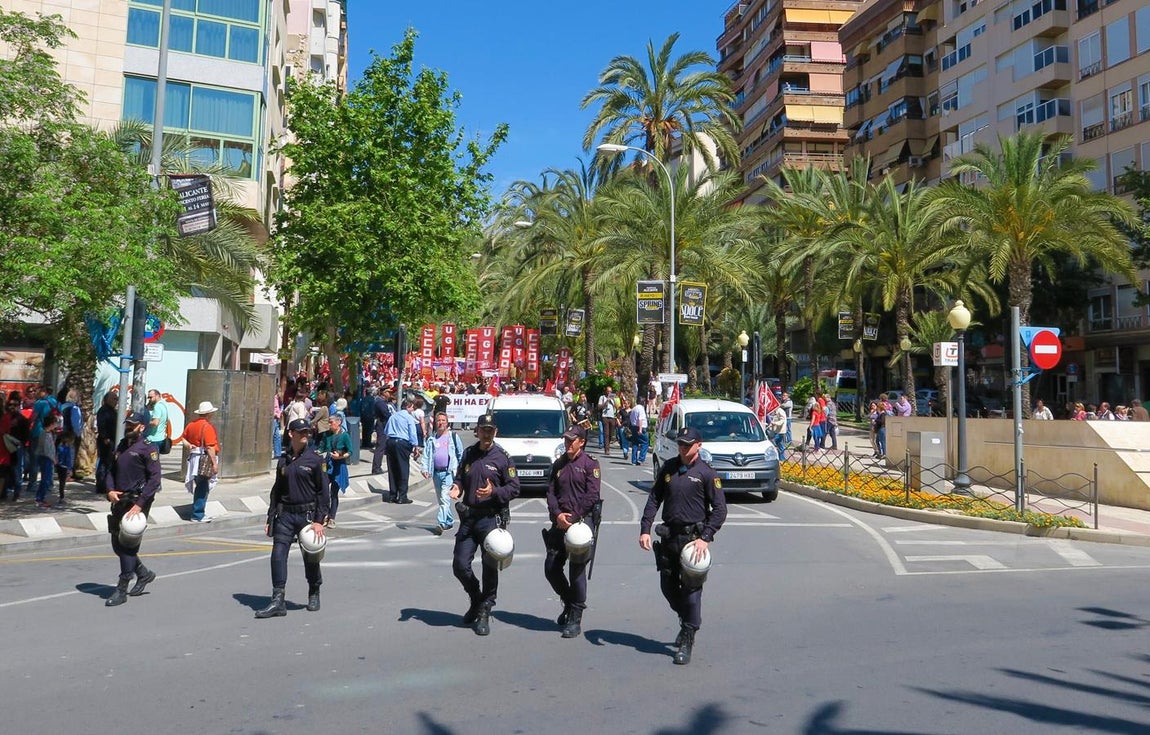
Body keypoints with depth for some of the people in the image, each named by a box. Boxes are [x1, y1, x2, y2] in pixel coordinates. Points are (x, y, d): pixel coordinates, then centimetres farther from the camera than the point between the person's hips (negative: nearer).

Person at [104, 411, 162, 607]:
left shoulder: (148, 448, -10)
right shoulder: (122, 446, 14)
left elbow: (155, 478, -15)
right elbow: (112, 470, 19)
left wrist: (139, 504, -21)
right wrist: (110, 490, -1)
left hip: (137, 501, -8)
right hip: (120, 501, 8)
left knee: (127, 546, -6)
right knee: (117, 545, 13)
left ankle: (121, 591, 1)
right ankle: (144, 574, 33)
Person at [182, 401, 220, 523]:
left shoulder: (191, 424, 10)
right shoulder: (207, 427, -16)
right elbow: (210, 447, -20)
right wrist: (214, 463, -18)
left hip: (194, 458, 8)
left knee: (200, 487, 16)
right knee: (202, 488, -1)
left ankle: (198, 513, 23)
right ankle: (197, 515, 3)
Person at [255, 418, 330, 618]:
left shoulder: (315, 459, -4)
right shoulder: (284, 460, 8)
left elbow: (323, 491, -5)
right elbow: (276, 491, 15)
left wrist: (319, 520, -11)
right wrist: (270, 519, 12)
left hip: (307, 515, -3)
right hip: (285, 514, 3)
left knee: (310, 558, 8)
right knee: (278, 554, -7)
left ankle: (314, 595, 29)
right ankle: (278, 601, -3)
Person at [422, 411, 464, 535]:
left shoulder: (454, 436, 4)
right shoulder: (431, 439, 12)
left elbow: (461, 454, 7)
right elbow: (426, 456, 8)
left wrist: (461, 469, 4)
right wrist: (425, 469, -6)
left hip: (449, 472, -5)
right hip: (436, 473, 5)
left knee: (445, 498, -16)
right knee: (441, 499, 13)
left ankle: (441, 523, -22)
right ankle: (450, 521, 28)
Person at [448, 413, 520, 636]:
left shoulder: (503, 457, -2)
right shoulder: (468, 454, 11)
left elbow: (514, 488, -3)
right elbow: (460, 478, 21)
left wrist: (494, 491, -19)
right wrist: (456, 488, -1)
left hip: (492, 518, -4)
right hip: (468, 517, 4)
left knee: (490, 567, 1)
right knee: (460, 565, 3)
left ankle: (484, 613, 15)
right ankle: (476, 600, 29)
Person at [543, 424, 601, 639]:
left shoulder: (590, 464, -3)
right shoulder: (558, 464, 14)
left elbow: (592, 496, -11)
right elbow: (551, 492, 10)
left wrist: (573, 517, -15)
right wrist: (557, 514, -7)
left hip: (581, 523, -6)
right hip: (560, 523, 6)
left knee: (577, 571, -2)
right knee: (551, 568, 7)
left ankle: (575, 619, 8)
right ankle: (569, 603, 30)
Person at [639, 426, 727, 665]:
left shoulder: (706, 473, -6)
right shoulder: (668, 467, 7)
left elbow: (720, 509, -7)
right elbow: (654, 499, 9)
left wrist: (705, 538, -16)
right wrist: (645, 529, -1)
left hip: (693, 537, -5)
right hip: (668, 536, 5)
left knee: (691, 589, -4)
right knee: (667, 586, 12)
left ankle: (687, 641, 7)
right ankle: (687, 622, 37)